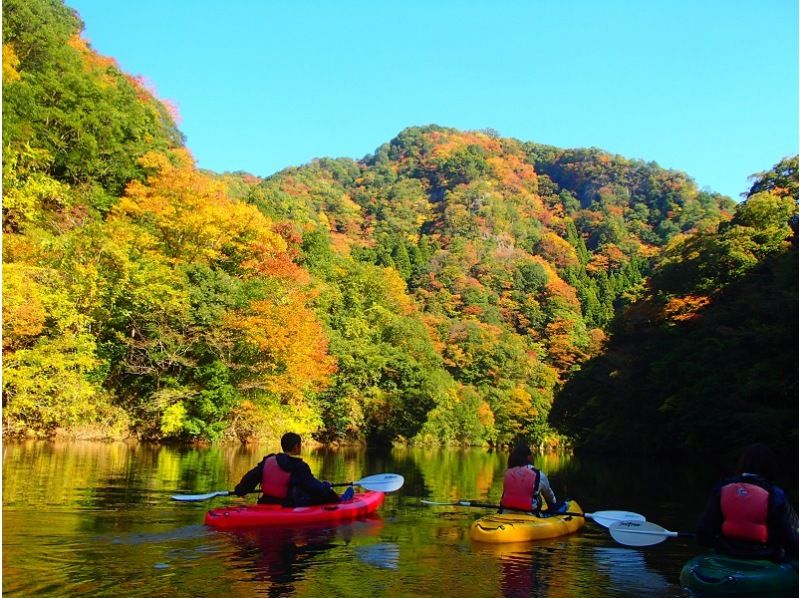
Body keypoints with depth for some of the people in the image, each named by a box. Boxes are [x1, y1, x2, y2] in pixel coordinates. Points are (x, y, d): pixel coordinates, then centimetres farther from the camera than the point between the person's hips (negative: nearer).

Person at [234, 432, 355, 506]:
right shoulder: (299, 467, -15)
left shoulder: (268, 461, 1)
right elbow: (315, 487, -10)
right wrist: (325, 486, 13)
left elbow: (251, 477, 2)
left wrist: (240, 490, 19)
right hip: (290, 508, -7)